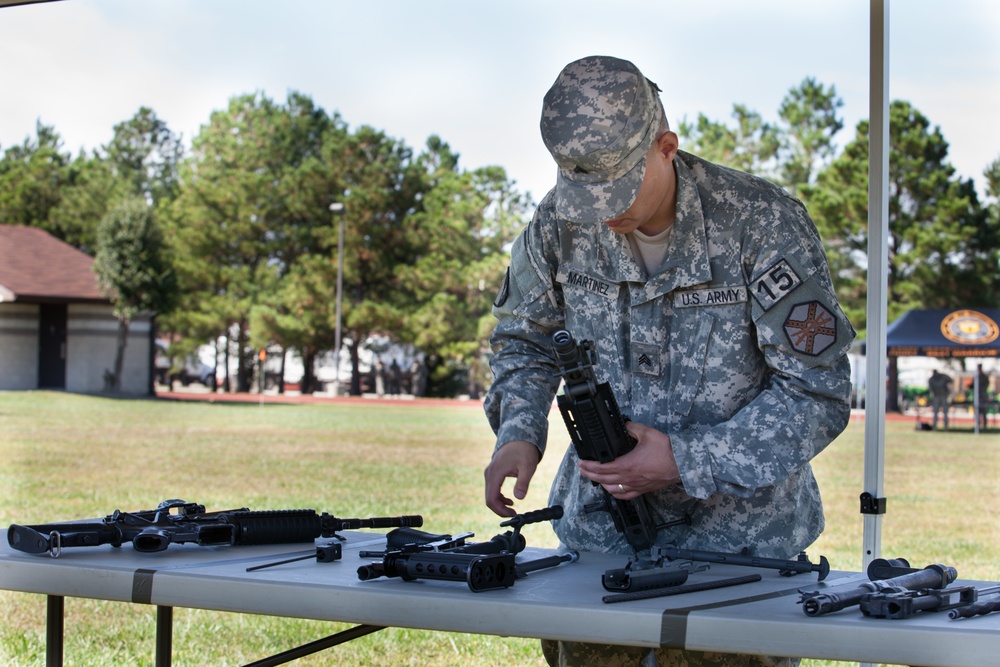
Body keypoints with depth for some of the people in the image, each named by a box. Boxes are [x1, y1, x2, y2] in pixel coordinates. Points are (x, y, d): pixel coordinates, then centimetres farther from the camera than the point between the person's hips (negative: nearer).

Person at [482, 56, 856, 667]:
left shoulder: (764, 223, -17)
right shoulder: (561, 223, -5)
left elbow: (819, 392, -16)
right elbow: (526, 338, 13)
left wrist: (687, 462, -22)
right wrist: (518, 432, -7)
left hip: (739, 542, -3)